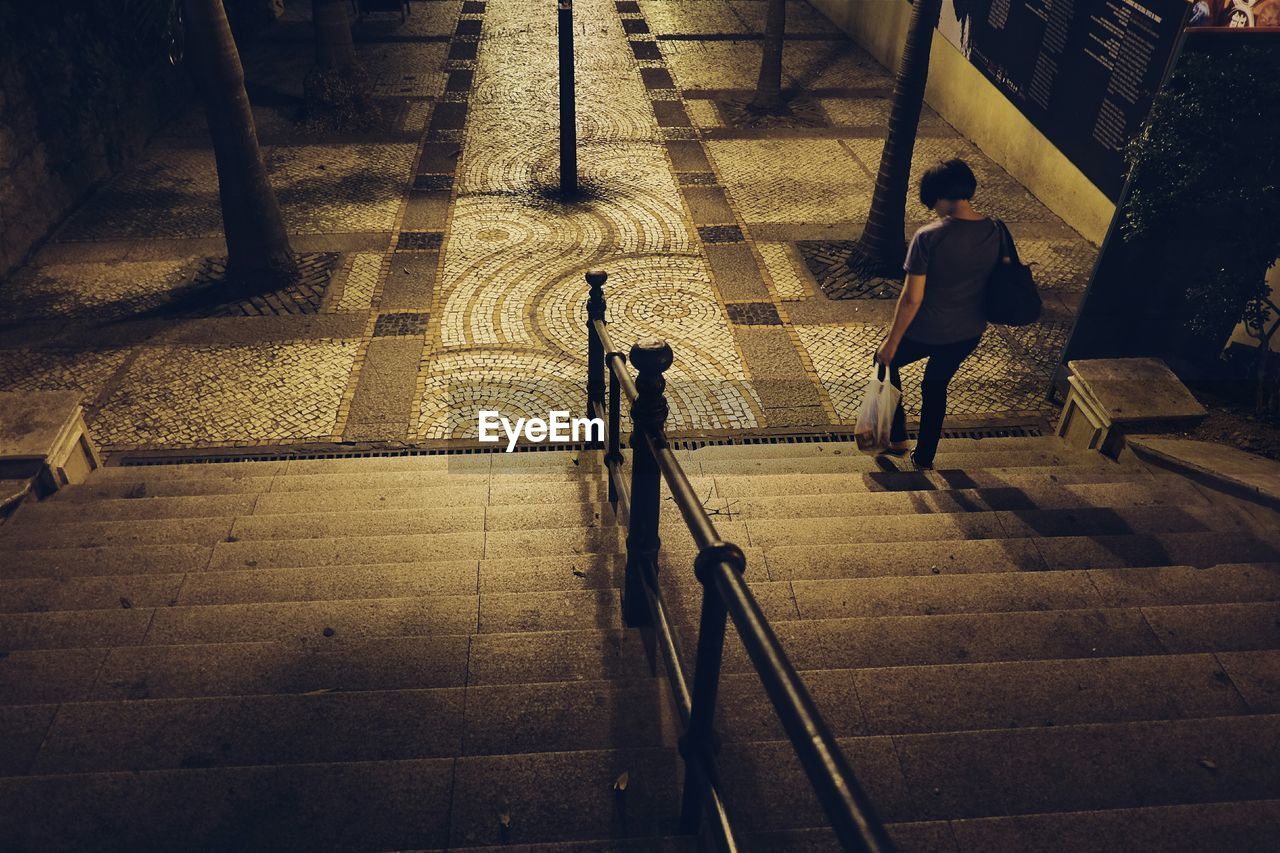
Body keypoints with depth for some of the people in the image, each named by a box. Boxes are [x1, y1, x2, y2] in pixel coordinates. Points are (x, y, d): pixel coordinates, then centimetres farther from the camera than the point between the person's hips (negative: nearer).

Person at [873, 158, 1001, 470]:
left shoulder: (928, 238, -25)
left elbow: (911, 299, -22)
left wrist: (891, 342, -11)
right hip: (970, 333, 5)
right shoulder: (995, 231, -7)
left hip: (927, 332, -5)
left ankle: (897, 438, 29)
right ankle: (924, 456, 40)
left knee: (886, 361, 25)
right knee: (936, 387, 28)